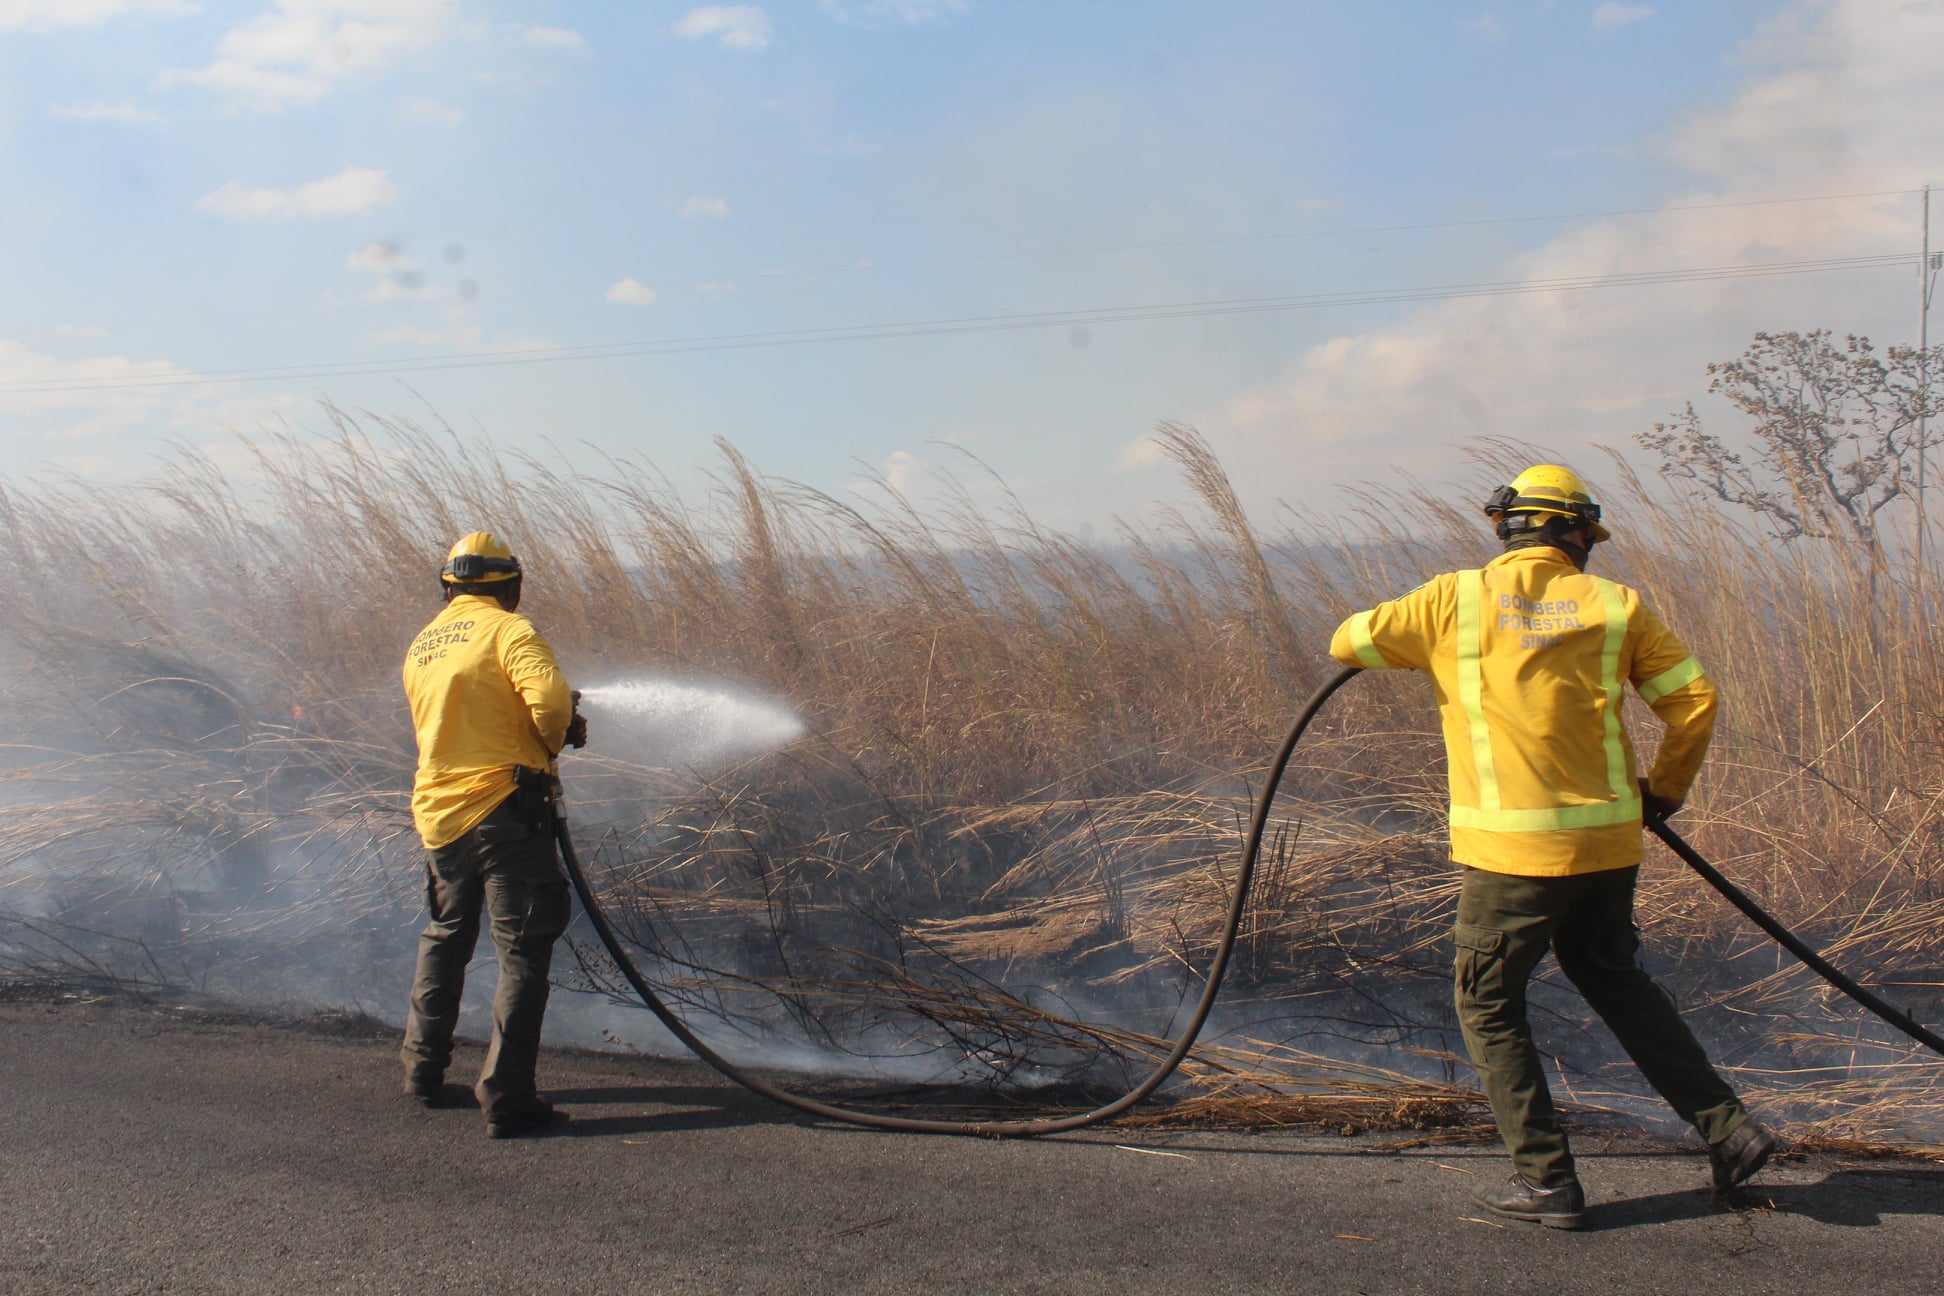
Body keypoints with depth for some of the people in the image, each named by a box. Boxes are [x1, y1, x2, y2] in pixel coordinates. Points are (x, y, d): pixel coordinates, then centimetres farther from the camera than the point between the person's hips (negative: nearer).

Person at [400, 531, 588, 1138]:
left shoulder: (420, 646, 16)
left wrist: (554, 725, 21)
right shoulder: (508, 630, -7)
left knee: (444, 938, 24)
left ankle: (423, 1070, 32)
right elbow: (548, 696, -24)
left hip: (437, 810, 7)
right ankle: (505, 1097, -6)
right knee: (523, 951, -3)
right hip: (503, 808, -7)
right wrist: (555, 736, -2)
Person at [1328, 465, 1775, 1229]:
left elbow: (1349, 643, 4)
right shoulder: (1614, 606, 5)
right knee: (1612, 977, 25)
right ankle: (1727, 1129, 26)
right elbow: (1695, 699, 4)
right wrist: (1663, 793, 20)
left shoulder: (1456, 599, -2)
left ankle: (1547, 1181, 10)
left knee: (1488, 1003, 11)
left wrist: (1419, 644, 24)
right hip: (1609, 841, 4)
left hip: (1513, 849, -4)